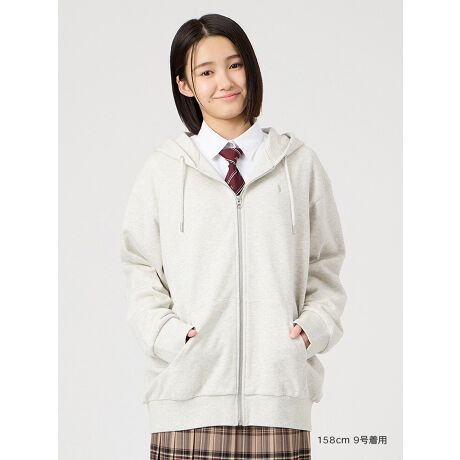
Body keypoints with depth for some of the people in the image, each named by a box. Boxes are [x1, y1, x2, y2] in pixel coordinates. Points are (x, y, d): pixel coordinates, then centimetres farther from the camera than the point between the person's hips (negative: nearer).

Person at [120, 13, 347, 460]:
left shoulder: (299, 163, 9)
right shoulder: (162, 169, 6)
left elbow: (325, 264, 12)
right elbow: (140, 270, 8)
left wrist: (314, 326, -3)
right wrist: (169, 334, -6)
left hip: (279, 386, 1)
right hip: (188, 387, 0)